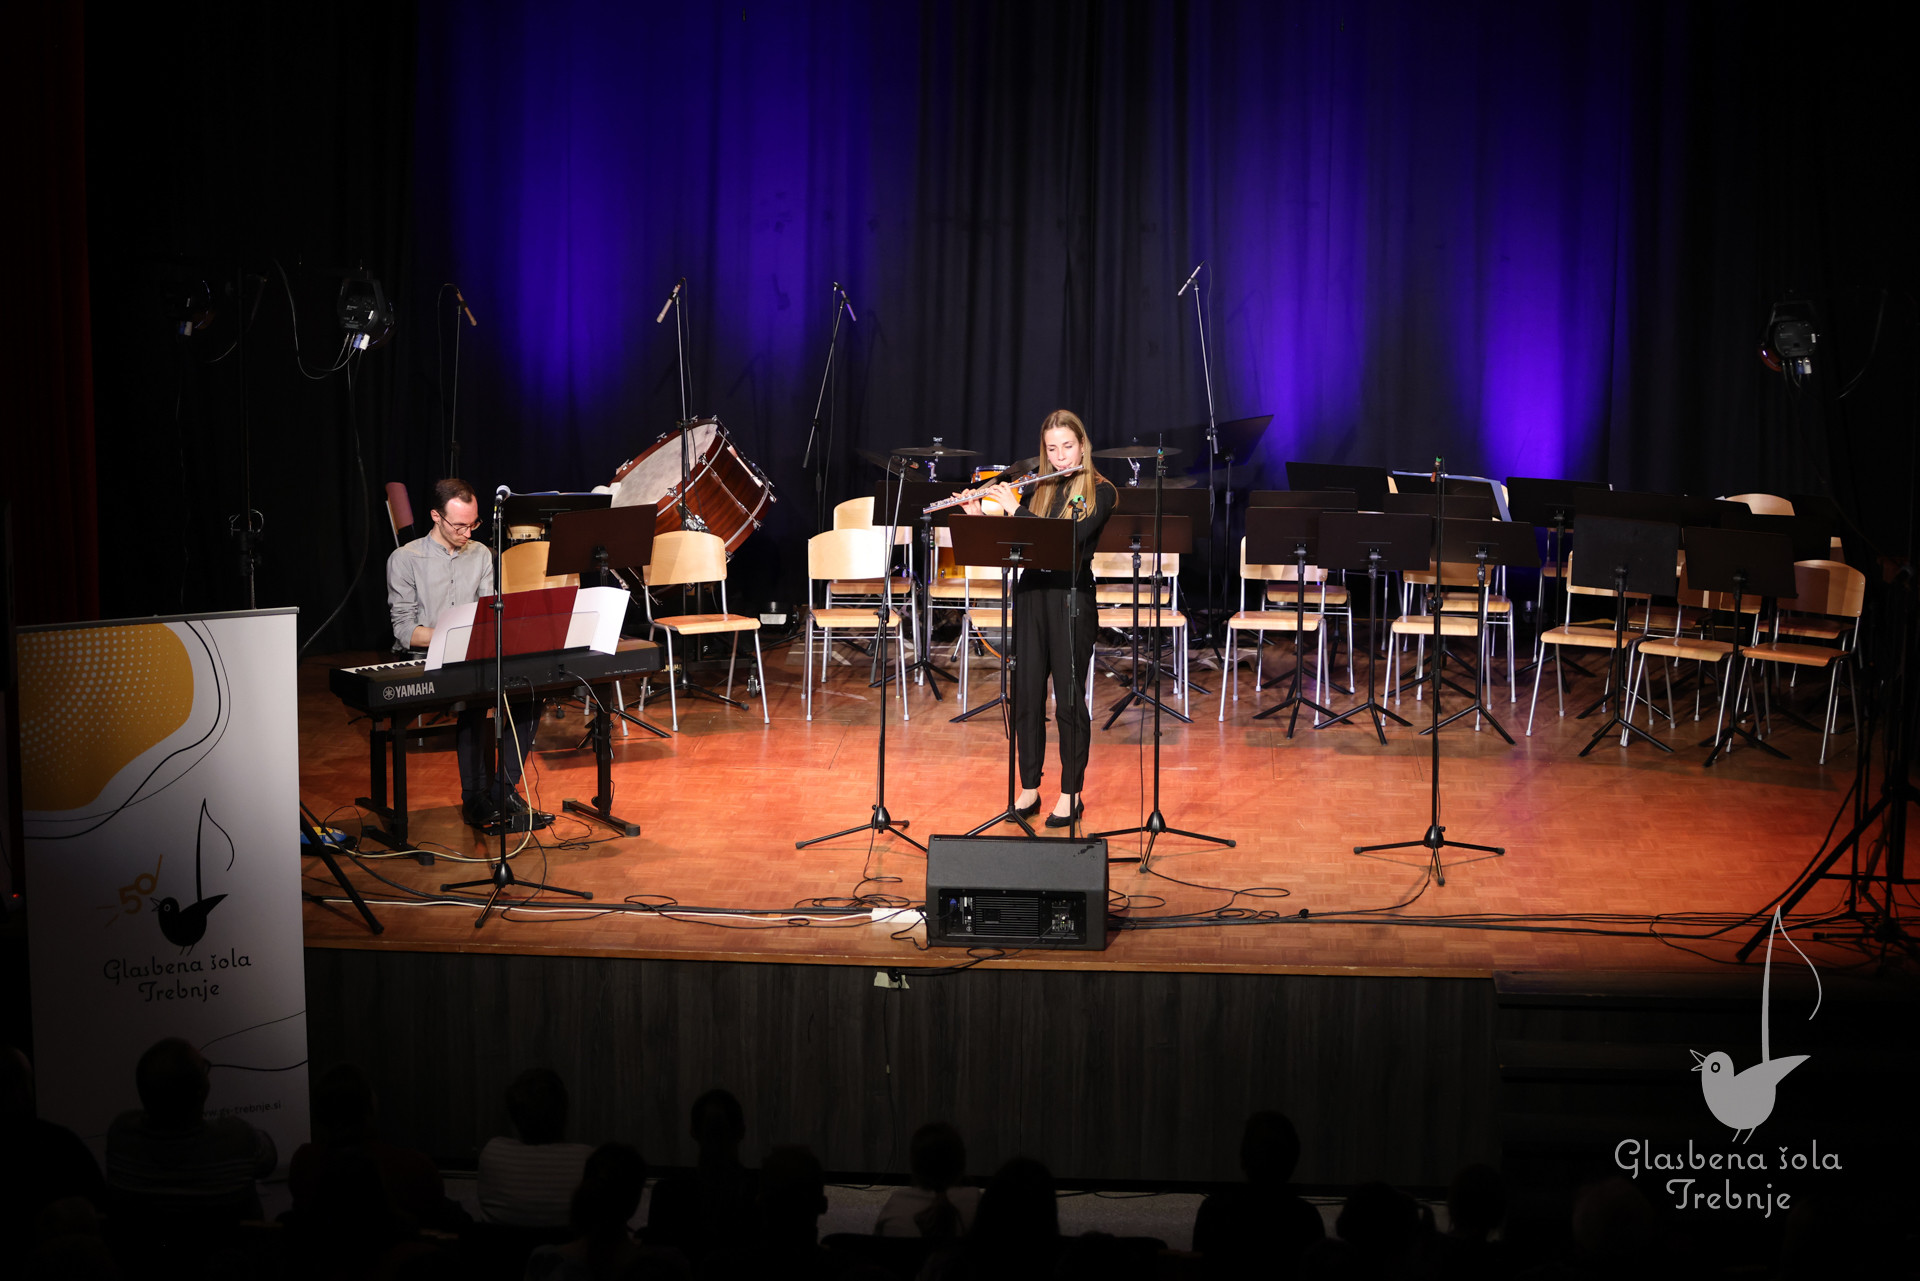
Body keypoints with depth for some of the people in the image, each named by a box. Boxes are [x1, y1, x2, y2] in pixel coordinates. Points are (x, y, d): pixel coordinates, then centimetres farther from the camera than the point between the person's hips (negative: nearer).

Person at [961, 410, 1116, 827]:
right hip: (1031, 594, 5)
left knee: (1069, 698, 0)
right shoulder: (1040, 490, 12)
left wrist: (1015, 510, -16)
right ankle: (1028, 789, 16)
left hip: (1072, 598, -5)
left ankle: (1070, 794, 10)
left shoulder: (1100, 492, -5)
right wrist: (980, 516, -3)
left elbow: (1072, 539, -19)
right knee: (1026, 694, 6)